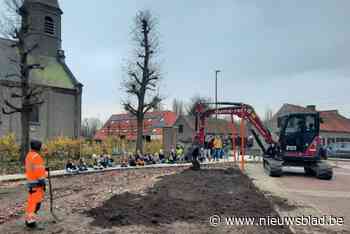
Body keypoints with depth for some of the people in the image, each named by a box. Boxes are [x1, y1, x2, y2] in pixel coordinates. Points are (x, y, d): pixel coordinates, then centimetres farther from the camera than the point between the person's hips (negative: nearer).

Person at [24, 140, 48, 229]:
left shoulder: (28, 155, 14)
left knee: (31, 201, 17)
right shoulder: (36, 156, -18)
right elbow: (38, 170, -21)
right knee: (36, 201, -7)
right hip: (36, 182, -10)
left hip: (30, 181, 10)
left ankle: (28, 219, 24)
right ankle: (31, 221, -5)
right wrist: (41, 180, -19)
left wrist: (44, 169, 21)